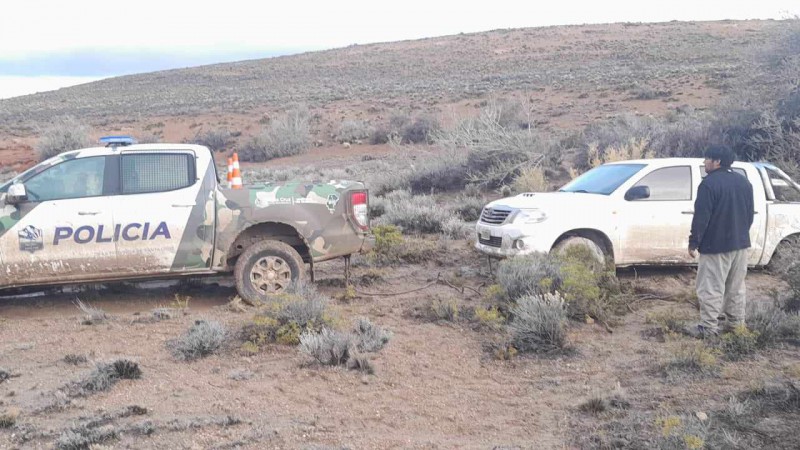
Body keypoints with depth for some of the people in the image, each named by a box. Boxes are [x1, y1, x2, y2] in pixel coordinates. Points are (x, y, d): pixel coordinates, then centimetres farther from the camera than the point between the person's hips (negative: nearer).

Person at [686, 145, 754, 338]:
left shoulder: (709, 183, -15)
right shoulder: (744, 182, 10)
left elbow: (701, 217, -17)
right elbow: (750, 213, 17)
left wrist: (694, 242, -10)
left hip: (716, 245, -8)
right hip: (740, 243, 8)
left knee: (711, 288, -5)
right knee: (736, 286, 16)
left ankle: (709, 327, -5)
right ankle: (736, 322, 22)